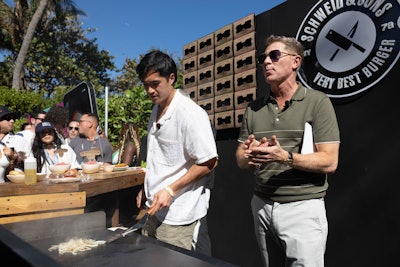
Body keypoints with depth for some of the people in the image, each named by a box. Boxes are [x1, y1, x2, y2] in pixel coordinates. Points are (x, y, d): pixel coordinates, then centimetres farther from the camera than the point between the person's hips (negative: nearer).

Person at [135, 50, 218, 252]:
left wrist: (170, 190, -19)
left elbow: (209, 162, -18)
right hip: (156, 209, 8)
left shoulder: (190, 113, -18)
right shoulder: (156, 109, 9)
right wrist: (148, 189, 16)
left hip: (177, 216, -8)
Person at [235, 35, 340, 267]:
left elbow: (329, 162, -12)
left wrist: (285, 157, -26)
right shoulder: (254, 108, 7)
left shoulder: (317, 102, -6)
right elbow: (240, 159, 7)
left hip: (303, 207, -4)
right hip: (262, 205, 5)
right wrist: (249, 156, -16)